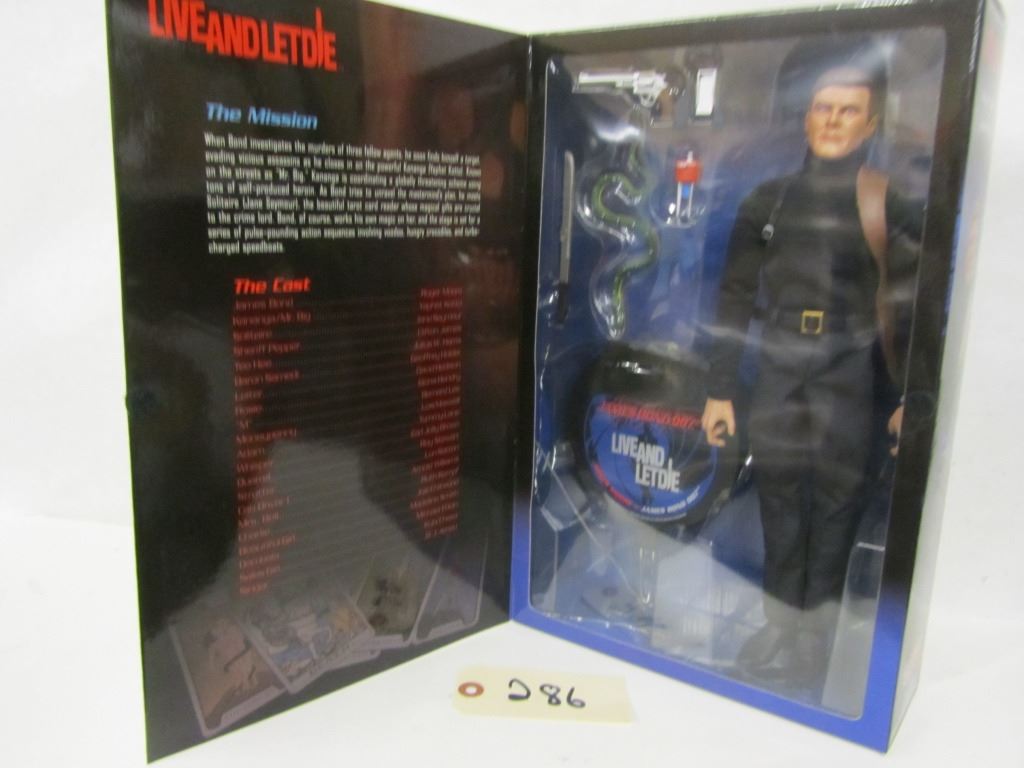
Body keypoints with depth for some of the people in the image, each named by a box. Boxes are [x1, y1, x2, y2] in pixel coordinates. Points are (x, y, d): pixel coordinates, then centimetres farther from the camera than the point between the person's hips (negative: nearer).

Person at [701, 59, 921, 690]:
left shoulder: (891, 205, 0)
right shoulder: (769, 201, 8)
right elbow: (735, 300, 7)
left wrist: (912, 397, -8)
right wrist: (720, 390, 5)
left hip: (848, 382, -2)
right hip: (778, 377, 3)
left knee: (834, 509, 4)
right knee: (779, 507, 10)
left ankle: (815, 637, 20)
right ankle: (781, 629, 26)